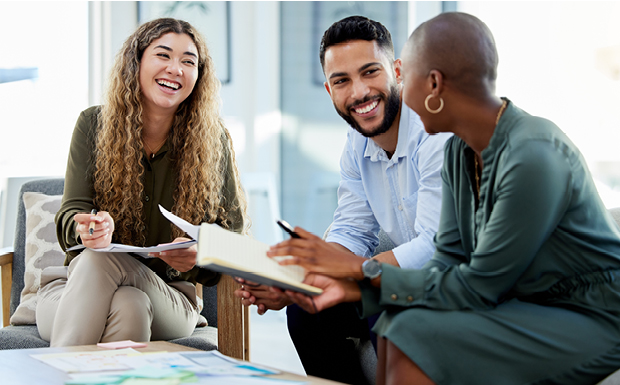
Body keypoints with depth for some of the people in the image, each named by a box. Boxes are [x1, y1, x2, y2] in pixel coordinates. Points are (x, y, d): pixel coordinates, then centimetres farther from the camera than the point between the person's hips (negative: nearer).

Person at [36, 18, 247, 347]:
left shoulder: (212, 140, 0)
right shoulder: (94, 124, 2)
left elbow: (232, 233, 2)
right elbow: (71, 214, -2)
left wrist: (200, 256, -22)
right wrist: (88, 227, -28)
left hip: (167, 296, -1)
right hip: (78, 286, 1)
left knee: (129, 306, -37)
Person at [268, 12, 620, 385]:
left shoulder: (532, 159, -26)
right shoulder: (459, 150, 2)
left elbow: (478, 288, -22)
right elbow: (451, 260, 2)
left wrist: (363, 268, -17)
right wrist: (352, 286, -10)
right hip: (530, 306, 8)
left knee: (420, 338, -20)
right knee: (399, 320, -4)